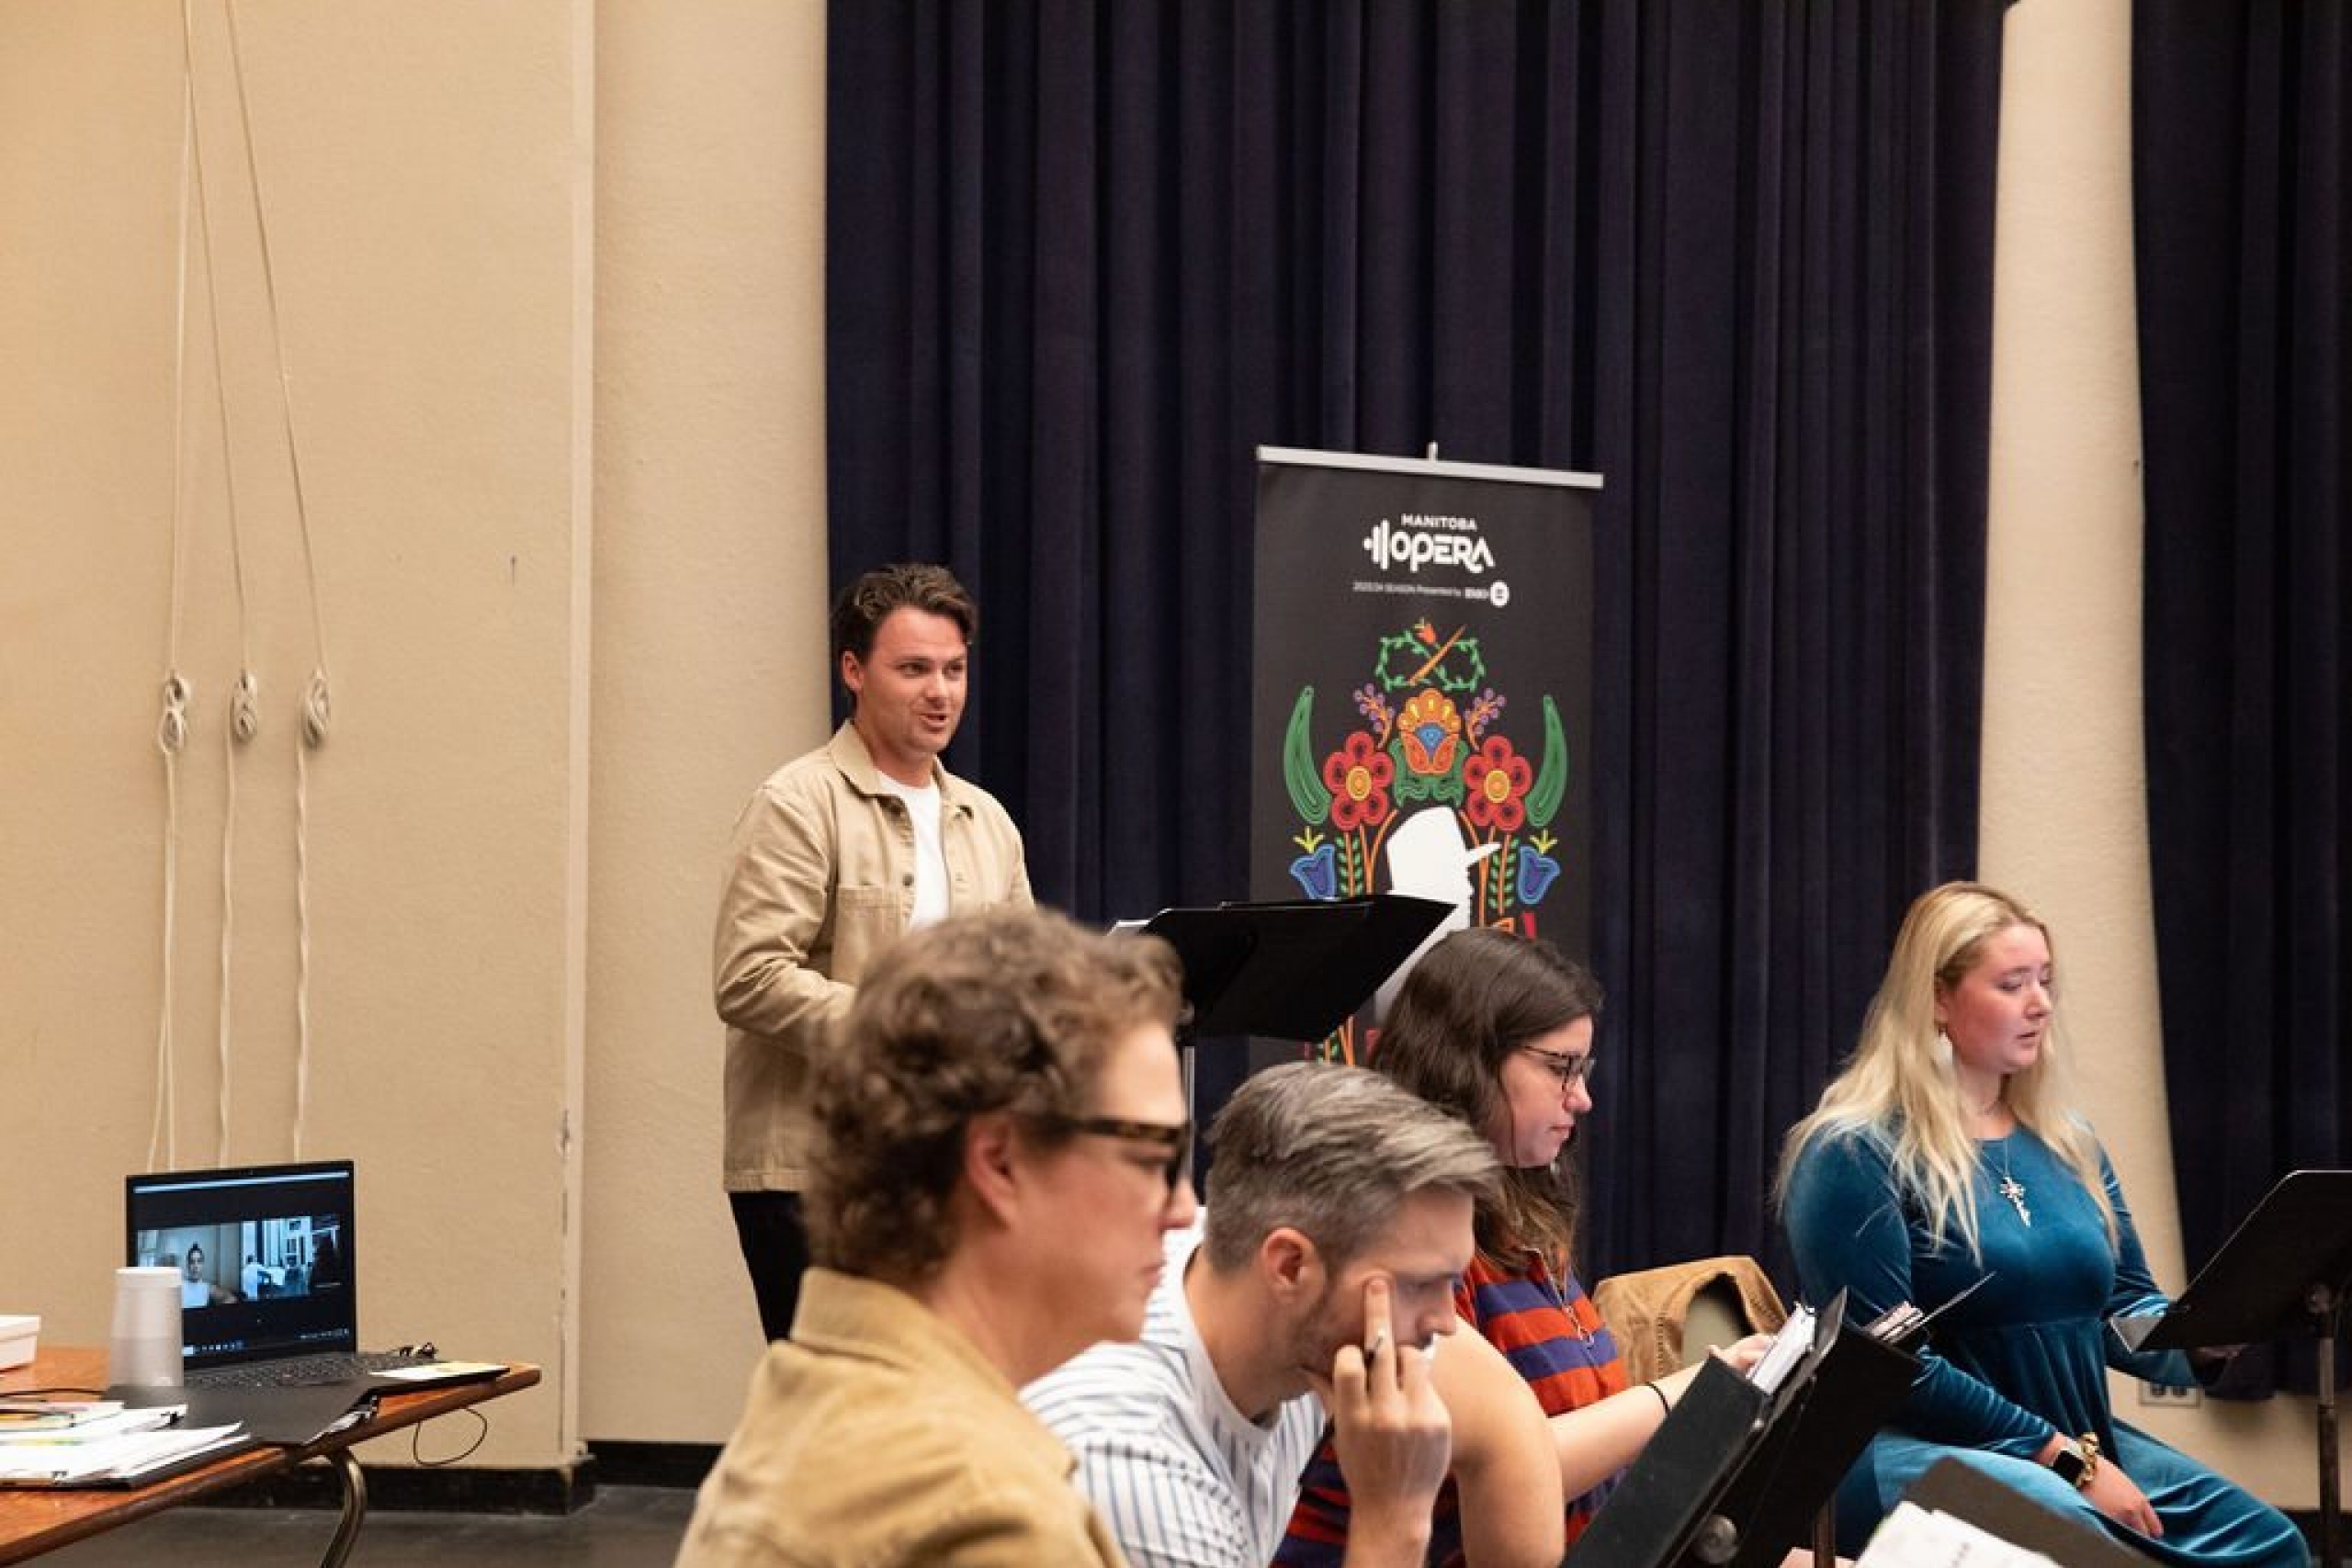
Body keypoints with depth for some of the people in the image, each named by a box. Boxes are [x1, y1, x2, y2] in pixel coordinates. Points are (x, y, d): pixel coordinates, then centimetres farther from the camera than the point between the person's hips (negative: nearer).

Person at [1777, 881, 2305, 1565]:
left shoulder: (2065, 1141, 14)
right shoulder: (1856, 1152, -9)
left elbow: (2127, 1308, 15)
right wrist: (2064, 1459, -17)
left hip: (2079, 1442, 7)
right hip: (1913, 1449, -7)